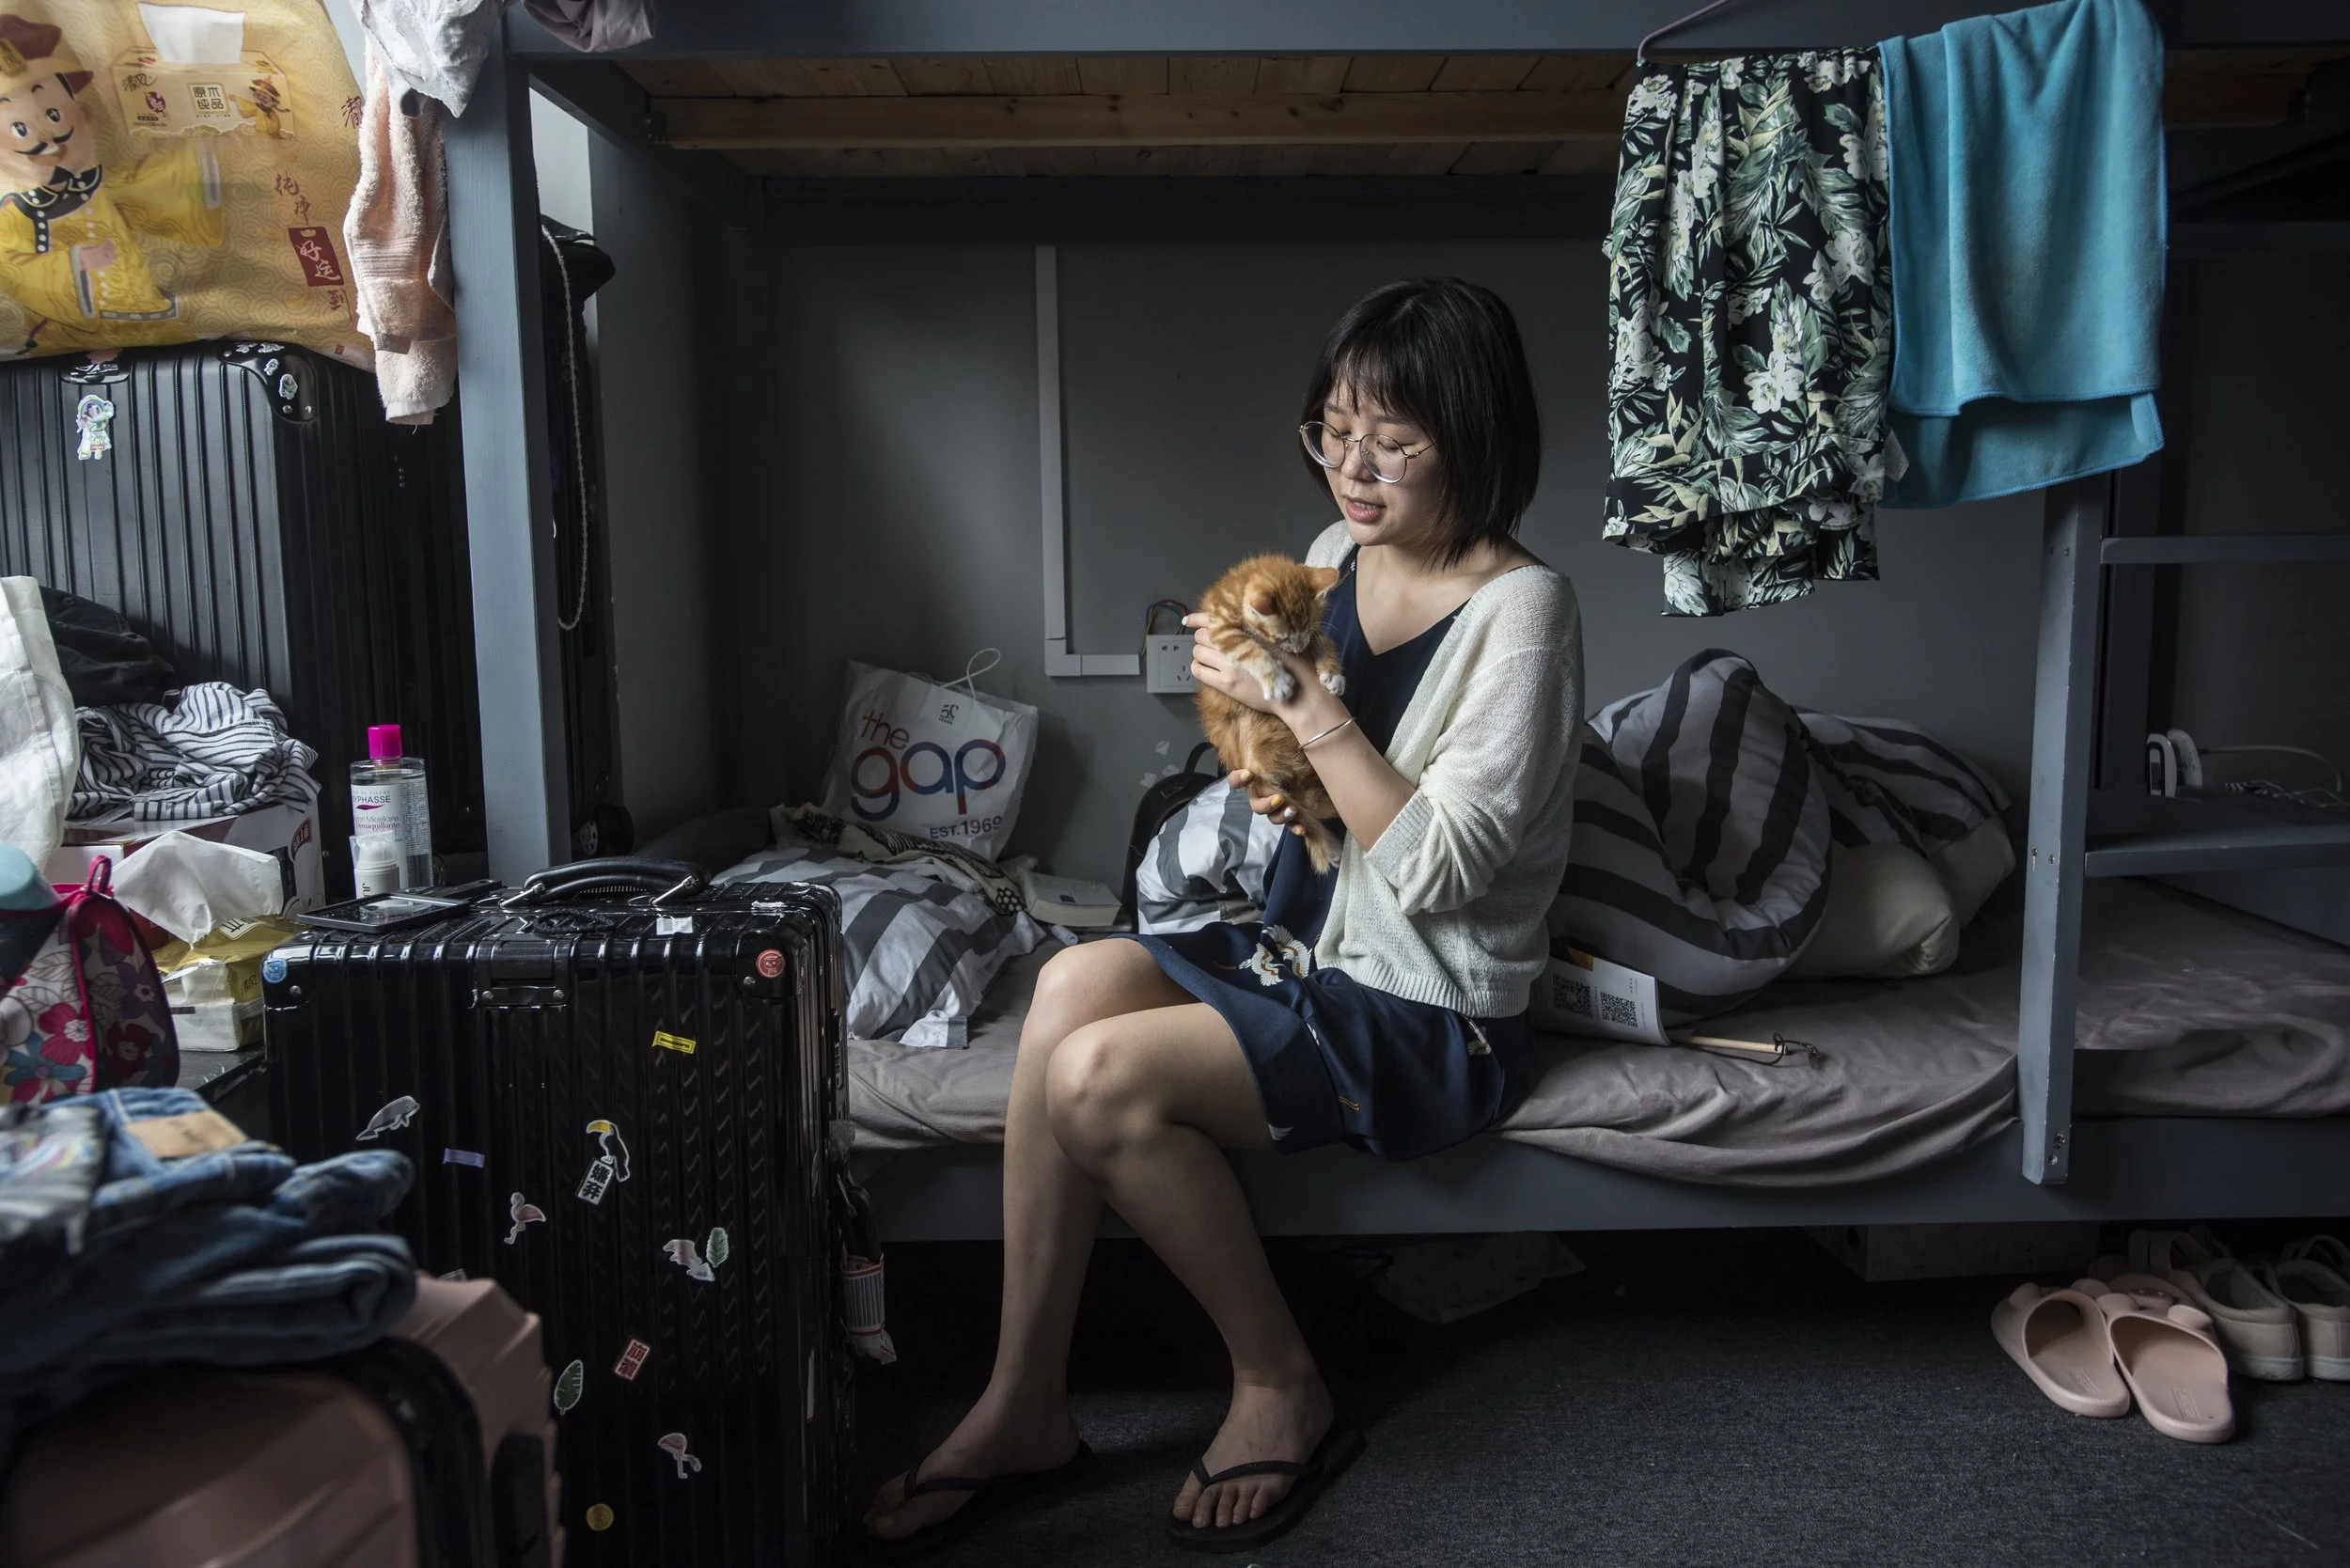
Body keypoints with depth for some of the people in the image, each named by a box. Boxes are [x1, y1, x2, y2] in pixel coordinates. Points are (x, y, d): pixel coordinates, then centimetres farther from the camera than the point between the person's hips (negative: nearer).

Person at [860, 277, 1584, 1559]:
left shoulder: (1519, 610, -15)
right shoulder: (1335, 561, 7)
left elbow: (1434, 869, -21)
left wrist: (1312, 710, -22)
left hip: (1428, 1016, -7)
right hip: (1300, 951, 7)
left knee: (1099, 1079, -23)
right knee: (1076, 978, -20)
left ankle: (1282, 1388, 0)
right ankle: (1021, 1406, -10)